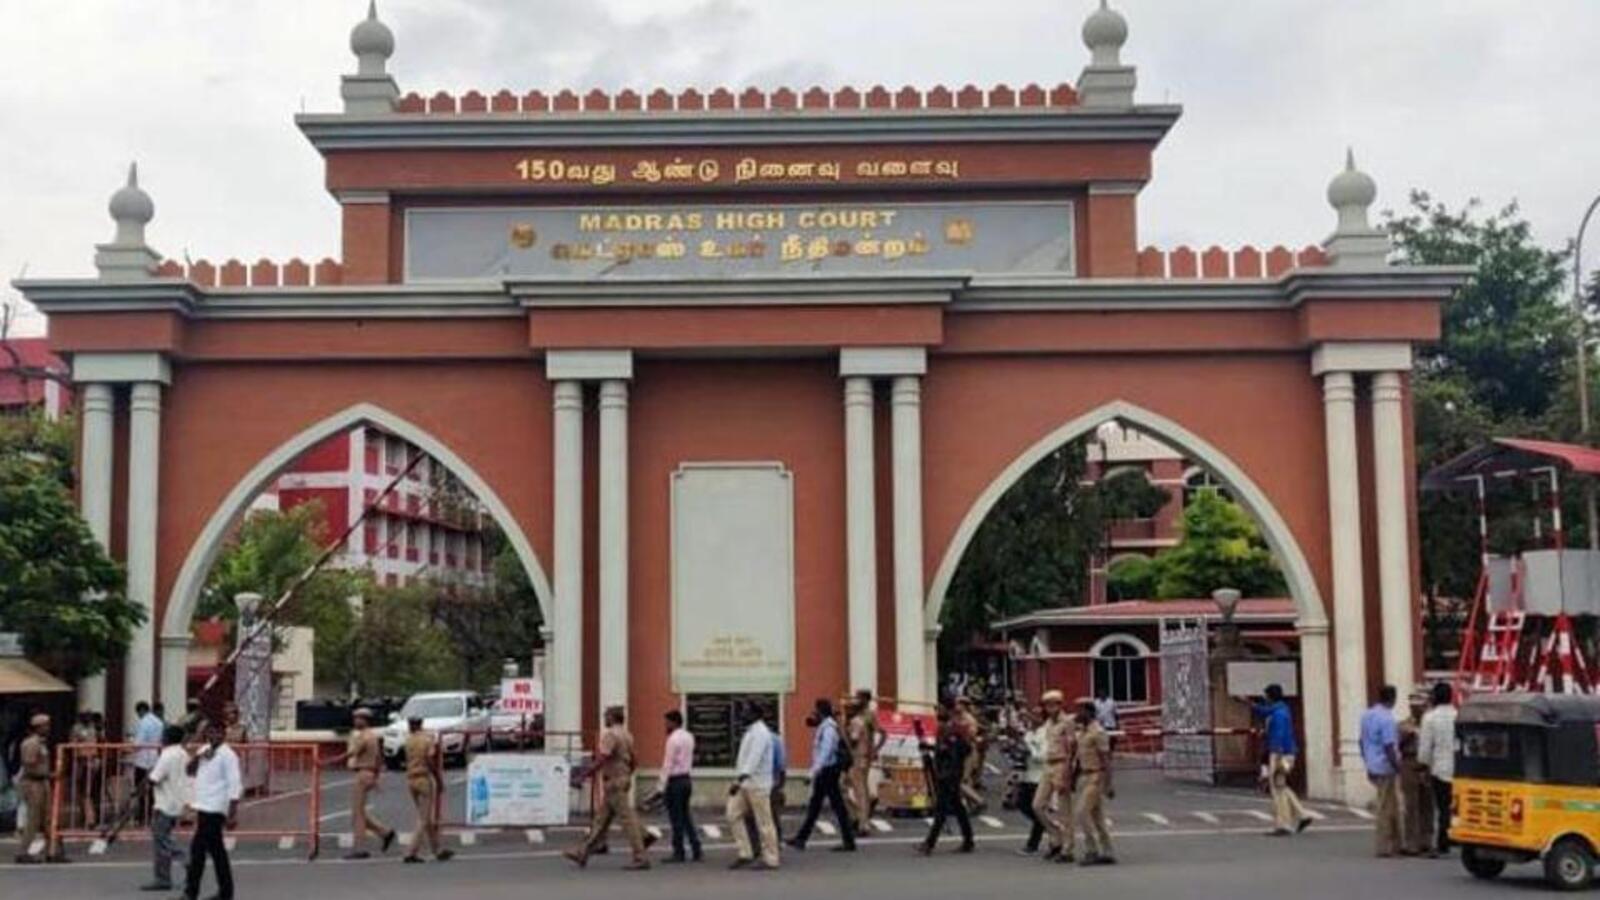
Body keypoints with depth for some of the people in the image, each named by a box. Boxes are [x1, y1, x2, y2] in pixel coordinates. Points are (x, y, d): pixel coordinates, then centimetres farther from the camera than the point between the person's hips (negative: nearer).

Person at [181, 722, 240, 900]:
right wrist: (198, 757, -7)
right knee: (216, 850, 11)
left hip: (214, 809, -8)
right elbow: (190, 770, 13)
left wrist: (232, 814, -20)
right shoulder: (205, 750, 13)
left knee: (198, 848, -6)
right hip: (204, 807, 8)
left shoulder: (227, 755, -11)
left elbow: (235, 785, -15)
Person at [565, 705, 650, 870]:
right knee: (601, 821, 11)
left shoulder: (610, 734, -14)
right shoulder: (626, 735, 14)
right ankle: (582, 853, 16)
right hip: (622, 780, 10)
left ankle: (640, 858, -7)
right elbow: (633, 762, 18)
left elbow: (602, 759, -22)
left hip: (613, 782, -10)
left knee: (627, 819, -8)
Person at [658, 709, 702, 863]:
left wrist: (663, 786, -11)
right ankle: (696, 850, 11)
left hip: (675, 781, -8)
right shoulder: (689, 737, 10)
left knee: (676, 818, -1)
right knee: (686, 816, 14)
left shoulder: (673, 739, -15)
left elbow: (668, 764, -15)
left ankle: (678, 853, 3)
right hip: (686, 779, 8)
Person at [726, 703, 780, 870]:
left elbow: (753, 759, -26)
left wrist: (739, 780, -34)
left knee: (764, 822, -2)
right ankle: (745, 854, 9)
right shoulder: (751, 731, 15)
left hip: (758, 783, -10)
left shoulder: (760, 732, -15)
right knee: (733, 815, 4)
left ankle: (770, 859, 6)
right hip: (745, 783, 10)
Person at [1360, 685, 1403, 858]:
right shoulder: (1387, 718, -18)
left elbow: (1362, 741, 16)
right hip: (1385, 768, -9)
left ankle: (1395, 844, 21)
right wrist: (1398, 768, -14)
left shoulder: (1366, 715, 9)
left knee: (1392, 805, 17)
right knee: (1385, 808, -1)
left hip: (1373, 768, 9)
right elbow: (1389, 747, -21)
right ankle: (1384, 848, 3)